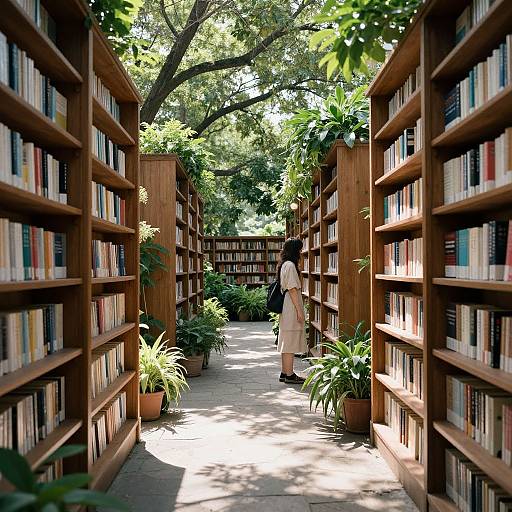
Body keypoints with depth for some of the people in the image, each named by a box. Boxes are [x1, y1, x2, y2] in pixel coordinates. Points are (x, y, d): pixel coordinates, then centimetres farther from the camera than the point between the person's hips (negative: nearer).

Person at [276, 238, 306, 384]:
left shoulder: (284, 265, 15)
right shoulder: (290, 265, -15)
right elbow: (292, 289, -19)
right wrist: (299, 310, -17)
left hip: (286, 310, 10)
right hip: (291, 308, -10)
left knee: (286, 342, 13)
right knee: (290, 341, -4)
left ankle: (284, 373, 19)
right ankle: (289, 375, 1)